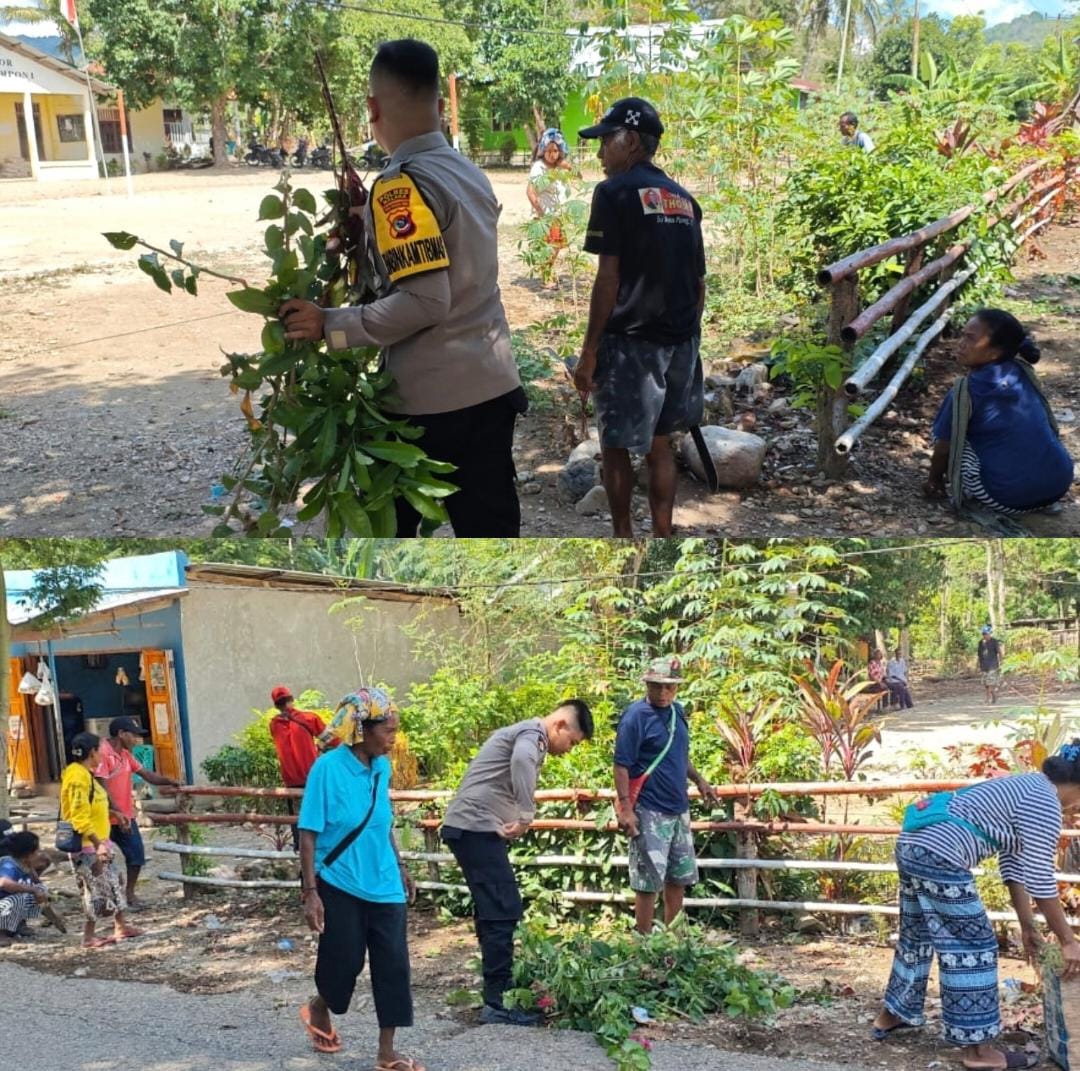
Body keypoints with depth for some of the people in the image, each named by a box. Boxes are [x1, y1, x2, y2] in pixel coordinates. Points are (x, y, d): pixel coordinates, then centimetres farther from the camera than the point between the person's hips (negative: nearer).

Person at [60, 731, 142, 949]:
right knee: (97, 890, -4)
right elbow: (80, 818, -23)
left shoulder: (86, 774, 12)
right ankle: (88, 937, 4)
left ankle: (120, 927, 26)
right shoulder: (78, 778, -19)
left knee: (112, 884, 16)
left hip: (98, 843, 10)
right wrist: (98, 844, -25)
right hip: (88, 845, -10)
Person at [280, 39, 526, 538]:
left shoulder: (401, 185, -15)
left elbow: (425, 302, -22)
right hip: (491, 385, 7)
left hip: (430, 400, -7)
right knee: (489, 526, 9)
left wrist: (330, 324, -15)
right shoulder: (472, 174, 10)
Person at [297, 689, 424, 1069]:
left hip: (383, 885, 5)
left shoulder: (382, 767, 0)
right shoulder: (328, 768, -18)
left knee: (393, 963, 1)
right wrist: (310, 891, -18)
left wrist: (401, 867, 18)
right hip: (340, 884, -5)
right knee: (344, 960, 7)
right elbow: (309, 834, -15)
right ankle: (318, 1010, 39)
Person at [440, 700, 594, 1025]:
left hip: (471, 828, 10)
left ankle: (496, 993, 22)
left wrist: (515, 819, 12)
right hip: (477, 828, -10)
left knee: (493, 912, 15)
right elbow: (521, 760, -33)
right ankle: (497, 1003, -10)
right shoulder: (533, 733, -10)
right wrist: (527, 816, -29)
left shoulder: (524, 732, 23)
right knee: (503, 912, -11)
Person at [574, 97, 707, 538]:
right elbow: (698, 281, 14)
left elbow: (609, 278, -13)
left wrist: (589, 350, -10)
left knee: (616, 445, 5)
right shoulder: (684, 199, 13)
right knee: (659, 444, 13)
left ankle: (623, 535, 11)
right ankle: (662, 536, 14)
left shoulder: (615, 192, -8)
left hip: (630, 340, -7)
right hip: (680, 341, 7)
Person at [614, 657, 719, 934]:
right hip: (649, 813, -8)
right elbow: (621, 765, -16)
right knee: (649, 881, -3)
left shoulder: (677, 712, 9)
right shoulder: (636, 716, -14)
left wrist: (699, 780, 9)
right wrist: (625, 808, -22)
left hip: (678, 809, 8)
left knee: (680, 876, 15)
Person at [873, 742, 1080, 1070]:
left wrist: (1027, 926, 23)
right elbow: (1040, 880, -11)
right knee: (972, 946, -1)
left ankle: (889, 1016, 40)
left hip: (913, 846, 10)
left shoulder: (1029, 789, 21)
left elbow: (1013, 862, 22)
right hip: (938, 856, -10)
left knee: (918, 937, 24)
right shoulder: (1045, 804, -10)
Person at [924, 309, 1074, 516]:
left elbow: (943, 447, -1)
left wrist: (934, 480, 22)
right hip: (1058, 486, 6)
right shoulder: (1022, 373, 7)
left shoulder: (966, 391, -11)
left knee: (946, 434, 9)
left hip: (1009, 500, -6)